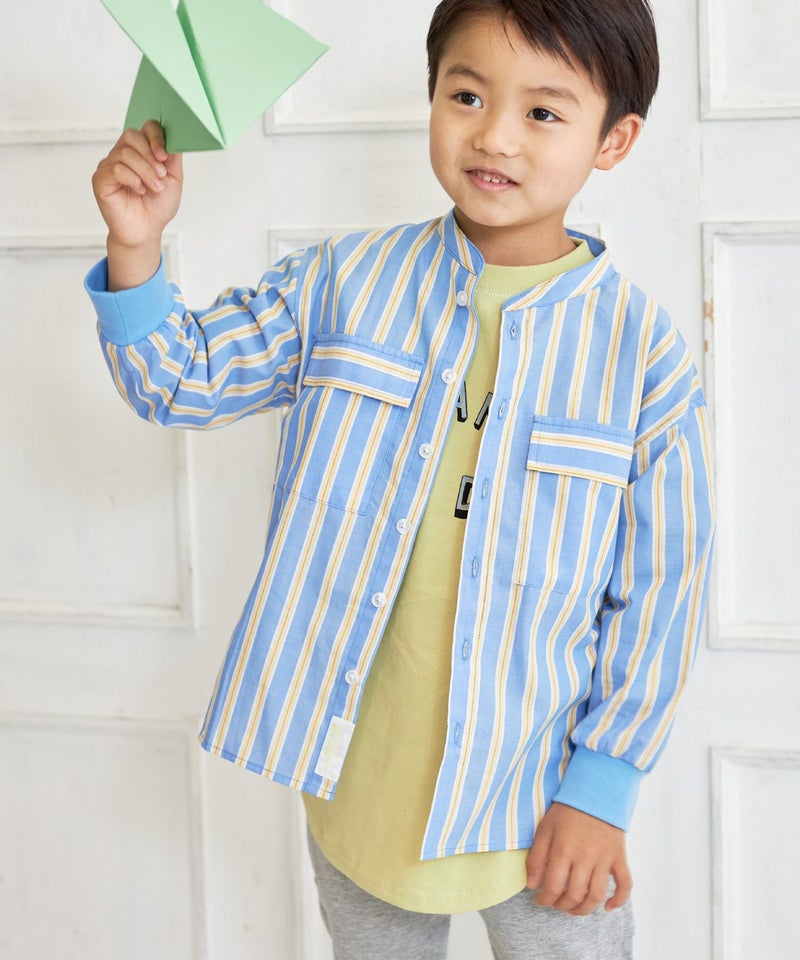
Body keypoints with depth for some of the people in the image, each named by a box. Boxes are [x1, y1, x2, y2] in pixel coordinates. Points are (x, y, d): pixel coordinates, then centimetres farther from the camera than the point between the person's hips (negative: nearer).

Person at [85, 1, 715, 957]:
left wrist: (603, 785, -6)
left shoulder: (641, 349, -10)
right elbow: (182, 376, 2)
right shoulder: (343, 284, -4)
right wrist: (135, 249, -16)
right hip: (358, 781, 2)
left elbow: (661, 586, -6)